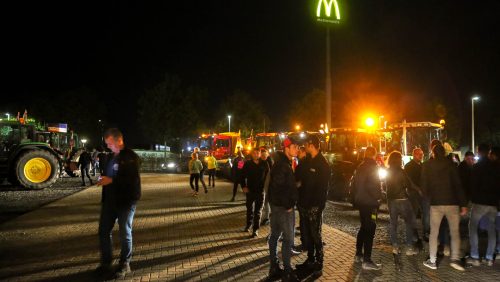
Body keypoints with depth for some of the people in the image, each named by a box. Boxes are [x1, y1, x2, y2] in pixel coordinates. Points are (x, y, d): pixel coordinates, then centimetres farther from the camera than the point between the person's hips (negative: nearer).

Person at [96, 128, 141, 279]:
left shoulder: (131, 157, -12)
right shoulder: (111, 156, 12)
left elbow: (133, 180, -21)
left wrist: (111, 181, -23)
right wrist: (104, 179, 4)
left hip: (125, 201, -7)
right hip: (110, 199, 7)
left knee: (125, 234, 5)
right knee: (103, 232, 10)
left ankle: (125, 265, 20)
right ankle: (106, 263, 25)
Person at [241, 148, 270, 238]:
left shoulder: (264, 164, -4)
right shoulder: (247, 164, -2)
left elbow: (268, 176, -2)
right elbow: (243, 176, 3)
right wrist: (244, 186, -6)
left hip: (260, 191, -2)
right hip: (250, 190, 2)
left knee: (258, 211, 3)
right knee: (249, 209, 17)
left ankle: (256, 229, 9)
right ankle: (248, 225, 38)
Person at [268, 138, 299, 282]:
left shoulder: (284, 163, 13)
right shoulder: (282, 165, -19)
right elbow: (278, 188, -25)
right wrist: (288, 205, -17)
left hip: (277, 205, 10)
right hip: (283, 207, -10)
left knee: (275, 234, 14)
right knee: (288, 238, -4)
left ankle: (274, 267, 25)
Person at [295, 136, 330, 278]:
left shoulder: (323, 163, -10)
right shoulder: (307, 161, 12)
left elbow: (323, 187, -15)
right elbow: (299, 177, 17)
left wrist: (319, 205, -19)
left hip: (315, 206, -7)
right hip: (304, 204, 7)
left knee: (316, 235, 0)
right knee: (306, 234, 15)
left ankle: (318, 265, 11)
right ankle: (310, 260, 29)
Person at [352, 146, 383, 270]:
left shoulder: (360, 167, 12)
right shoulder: (372, 166, -13)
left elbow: (354, 183, 17)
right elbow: (372, 185, -22)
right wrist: (378, 197, -11)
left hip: (360, 201, 9)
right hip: (370, 203, -9)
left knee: (364, 227, 20)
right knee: (370, 230, -6)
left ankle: (359, 254, 27)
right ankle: (367, 261, -5)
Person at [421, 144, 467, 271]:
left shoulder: (427, 166, 0)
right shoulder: (450, 164, -3)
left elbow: (424, 185, 2)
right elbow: (458, 185, -6)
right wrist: (463, 204, -3)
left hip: (435, 203, 1)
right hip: (452, 203, 0)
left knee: (434, 233, 9)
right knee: (455, 232, 11)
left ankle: (432, 261, 10)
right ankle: (455, 258, 0)